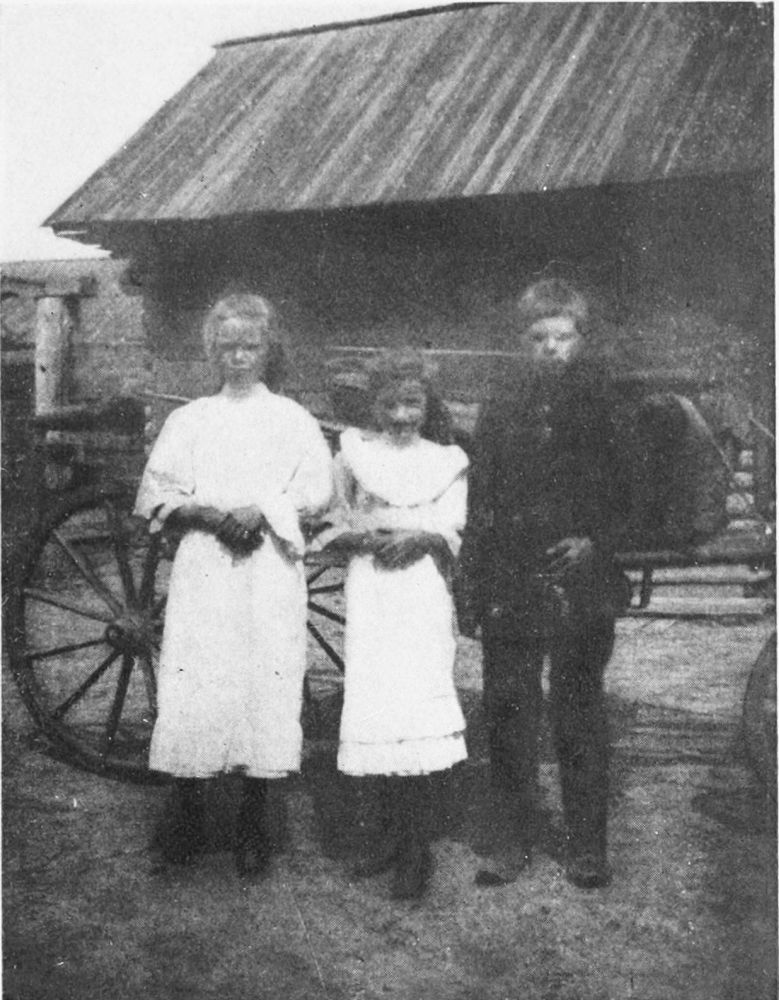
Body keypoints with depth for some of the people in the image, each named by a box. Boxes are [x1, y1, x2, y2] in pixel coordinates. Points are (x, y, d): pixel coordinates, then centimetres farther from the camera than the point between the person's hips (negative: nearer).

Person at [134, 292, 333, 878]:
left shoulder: (294, 420, 11)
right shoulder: (189, 420, 15)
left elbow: (315, 493, 1)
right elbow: (156, 495, 6)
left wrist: (261, 512, -14)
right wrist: (207, 513, -11)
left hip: (271, 571, -1)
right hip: (203, 566, 1)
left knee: (266, 684, -4)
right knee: (192, 685, -5)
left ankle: (254, 823, 7)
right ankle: (187, 816, 9)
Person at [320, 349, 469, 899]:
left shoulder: (447, 461, 11)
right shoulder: (353, 455, 12)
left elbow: (451, 533, 3)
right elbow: (332, 525, 8)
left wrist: (417, 536, -17)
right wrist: (363, 537, -11)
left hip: (423, 593, -2)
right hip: (369, 593, 2)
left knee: (417, 707, -9)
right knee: (373, 706, 2)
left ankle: (418, 849, -4)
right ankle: (392, 829, 17)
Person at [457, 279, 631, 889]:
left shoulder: (606, 400, 3)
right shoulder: (502, 406, 8)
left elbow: (629, 490, 4)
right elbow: (479, 502, 6)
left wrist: (598, 541, -13)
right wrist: (470, 589, 2)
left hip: (581, 584, -2)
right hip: (508, 586, 2)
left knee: (579, 718, 6)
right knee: (509, 716, 6)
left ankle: (588, 849, 19)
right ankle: (512, 844, 20)